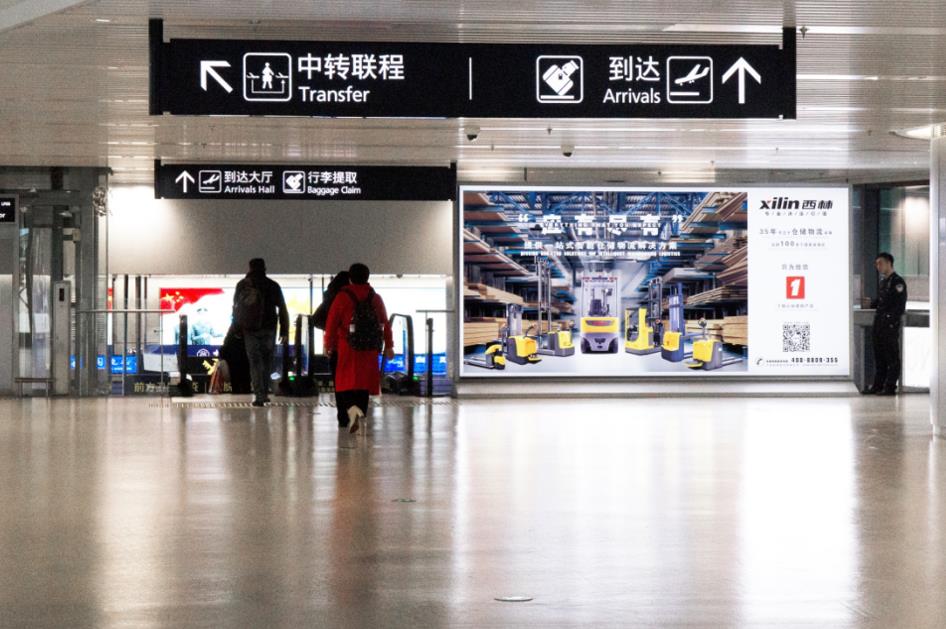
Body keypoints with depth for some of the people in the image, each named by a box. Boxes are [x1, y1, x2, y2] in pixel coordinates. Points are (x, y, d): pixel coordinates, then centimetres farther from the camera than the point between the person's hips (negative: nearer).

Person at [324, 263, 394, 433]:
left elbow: (332, 323, -3)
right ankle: (360, 418, 13)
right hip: (370, 350, 3)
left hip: (347, 349, -3)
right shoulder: (376, 299, 7)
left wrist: (328, 345, 7)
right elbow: (385, 324, 10)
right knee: (364, 382, 11)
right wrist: (388, 346, 18)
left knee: (344, 384, -1)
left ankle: (352, 409, -27)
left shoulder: (342, 297, -3)